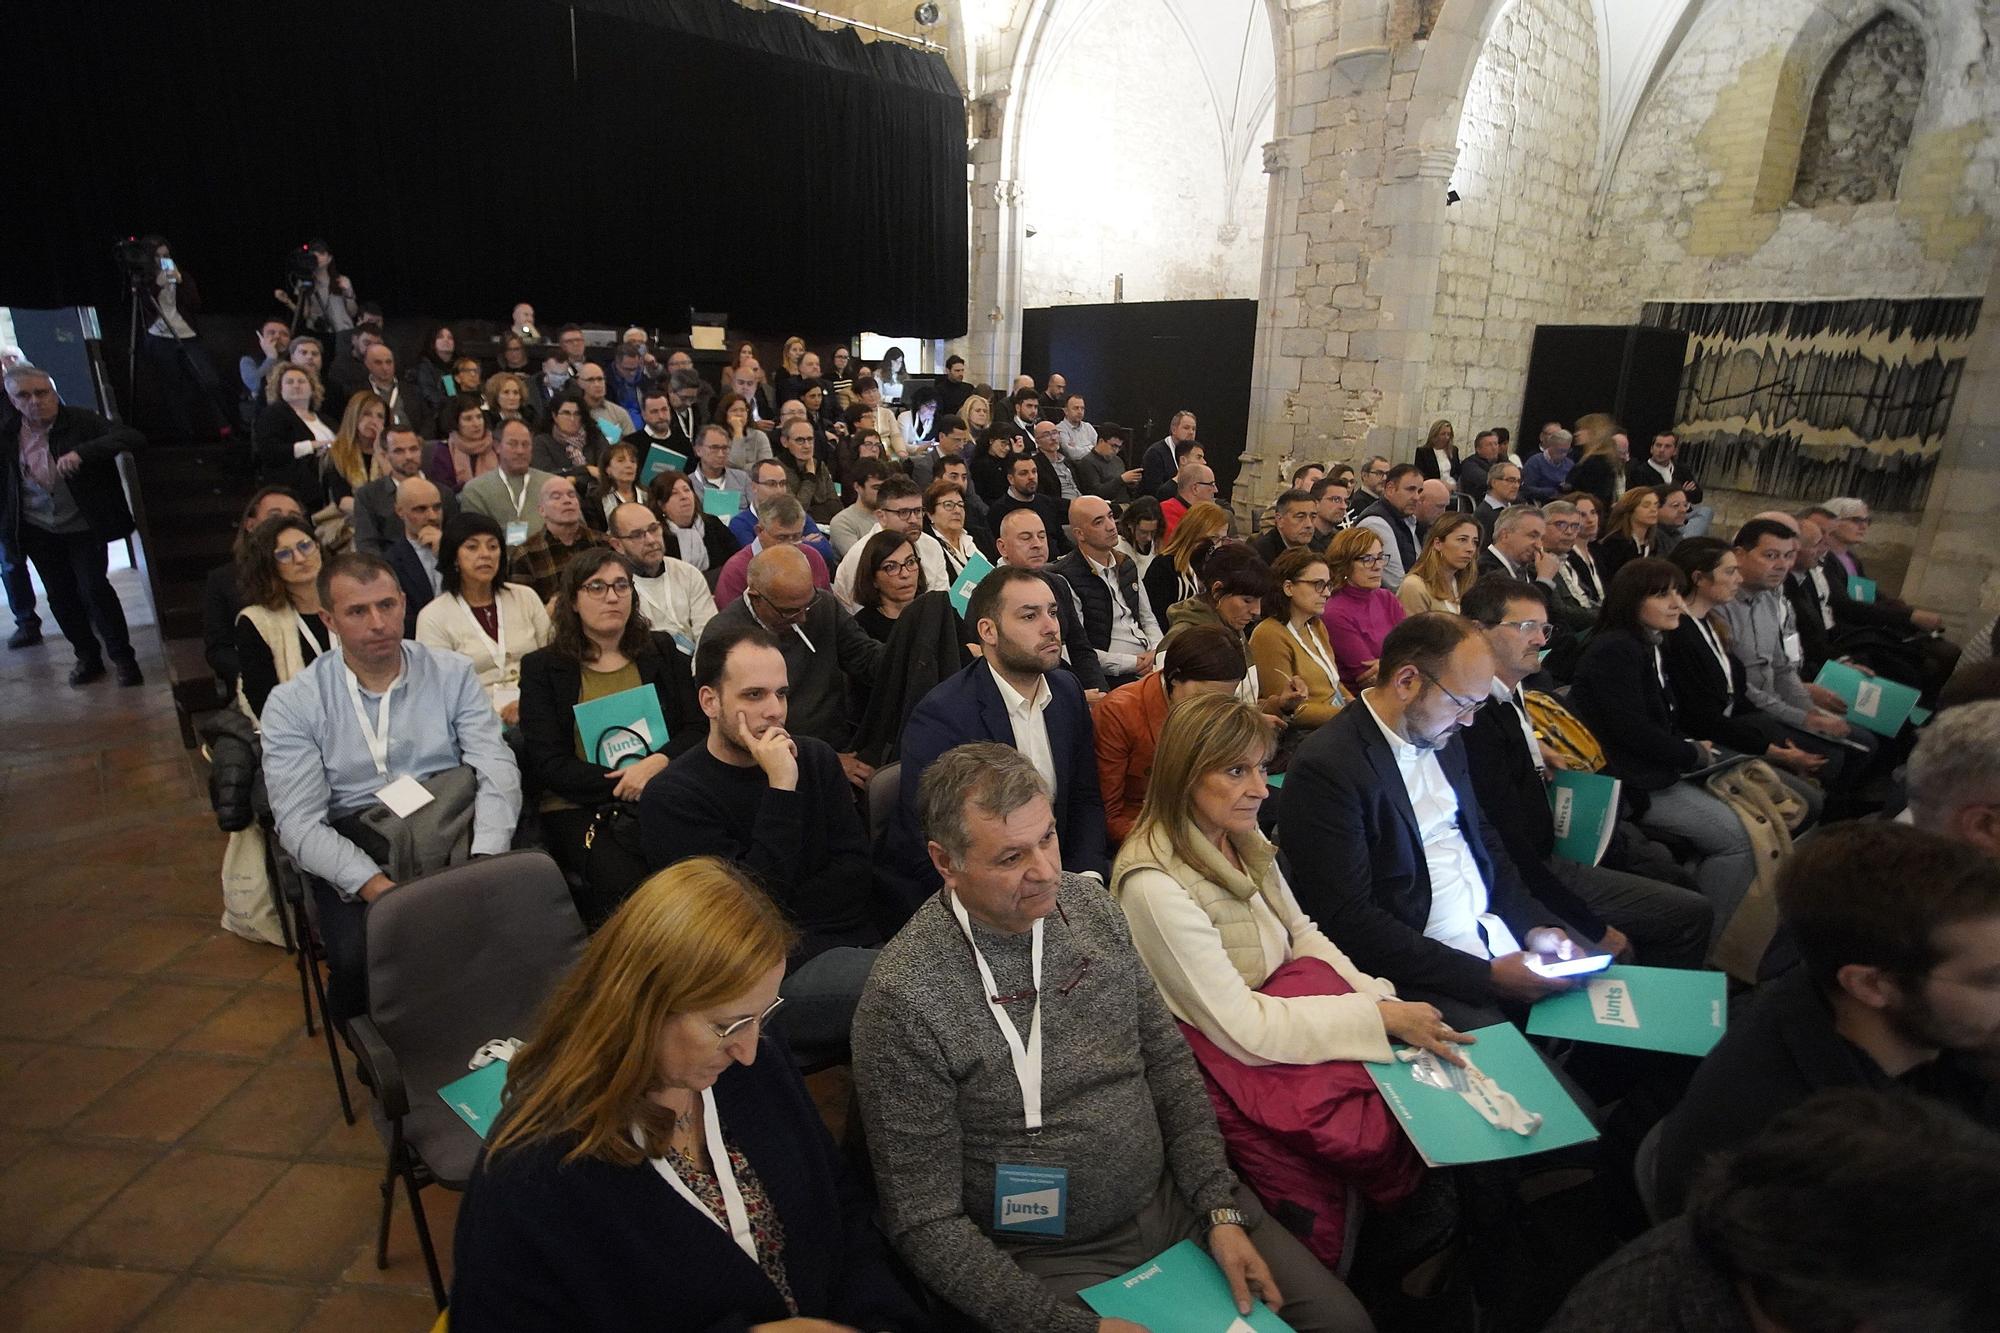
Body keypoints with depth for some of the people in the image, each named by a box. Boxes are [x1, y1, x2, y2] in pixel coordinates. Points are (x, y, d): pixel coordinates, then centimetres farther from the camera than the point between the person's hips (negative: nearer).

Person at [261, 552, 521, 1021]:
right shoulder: (292, 704, 2)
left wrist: (485, 861, -20)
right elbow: (300, 823, -5)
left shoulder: (453, 674, 5)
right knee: (360, 960, -29)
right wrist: (377, 886, -22)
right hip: (353, 857, 0)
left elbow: (498, 770, -3)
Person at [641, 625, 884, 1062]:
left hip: (846, 947, 6)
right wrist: (781, 788, -17)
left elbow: (855, 870, 3)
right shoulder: (671, 797, -4)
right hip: (769, 976, -5)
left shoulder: (815, 758, 12)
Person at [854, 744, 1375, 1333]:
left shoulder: (1089, 905, -5)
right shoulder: (903, 998, -23)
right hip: (1057, 1263, -5)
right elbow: (925, 1224, -16)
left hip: (1175, 1199, 5)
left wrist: (1222, 1211, -3)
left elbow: (1168, 1061, 5)